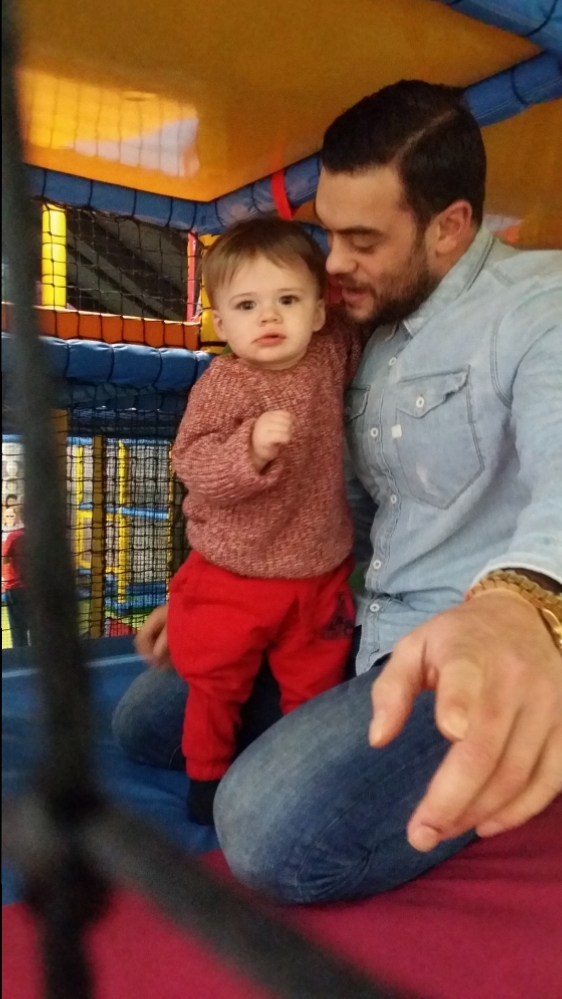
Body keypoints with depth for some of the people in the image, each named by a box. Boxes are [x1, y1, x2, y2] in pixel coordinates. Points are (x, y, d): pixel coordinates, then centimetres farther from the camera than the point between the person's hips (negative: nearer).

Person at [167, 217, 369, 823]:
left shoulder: (332, 352, -5)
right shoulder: (223, 384, -20)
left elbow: (361, 333, 18)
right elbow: (191, 463, -25)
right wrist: (252, 449, -40)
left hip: (321, 574, 4)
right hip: (231, 576, -3)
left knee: (315, 685, 19)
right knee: (215, 685, 15)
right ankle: (207, 773, 41)